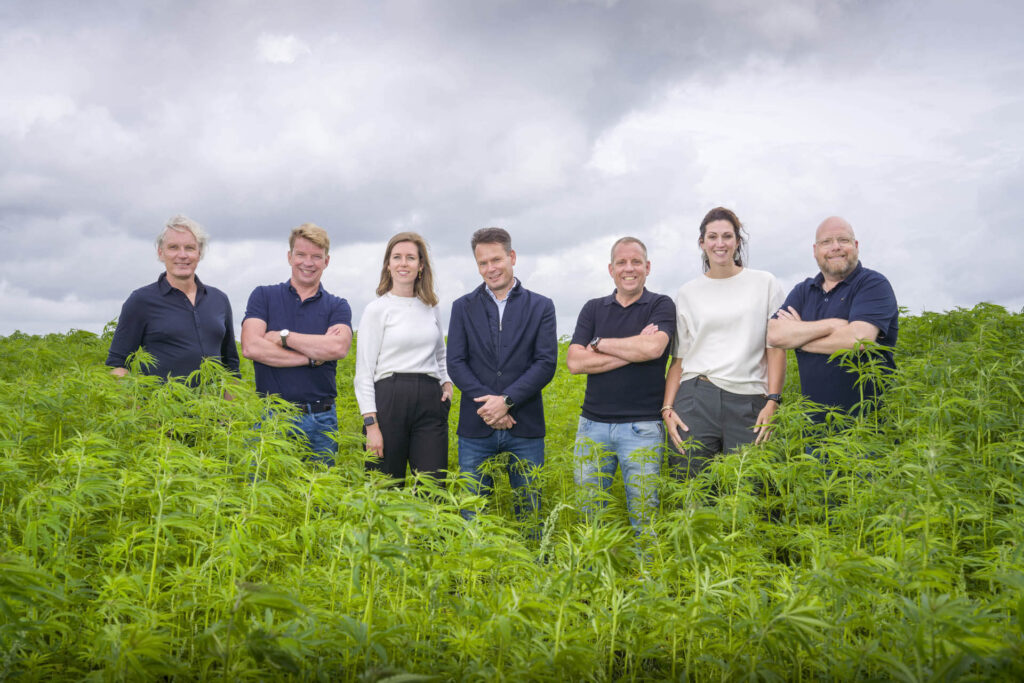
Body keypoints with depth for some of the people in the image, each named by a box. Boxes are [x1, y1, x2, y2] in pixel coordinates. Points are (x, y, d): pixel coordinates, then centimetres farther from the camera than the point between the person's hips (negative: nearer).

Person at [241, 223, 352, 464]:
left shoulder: (337, 306, 9)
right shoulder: (264, 296, 8)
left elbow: (338, 347, -12)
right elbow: (250, 347, -8)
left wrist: (282, 336, -8)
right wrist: (313, 356, -9)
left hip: (320, 419, 1)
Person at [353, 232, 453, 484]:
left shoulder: (431, 307, 13)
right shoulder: (377, 309, 0)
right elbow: (363, 371, -4)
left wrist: (447, 384, 8)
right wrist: (371, 424, -11)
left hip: (430, 402, 4)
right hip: (390, 400, -4)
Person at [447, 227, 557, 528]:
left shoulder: (541, 306, 6)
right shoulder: (463, 307, 9)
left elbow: (546, 363, -3)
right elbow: (455, 363, 1)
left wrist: (506, 400, -14)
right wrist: (488, 405, -13)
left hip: (525, 426, -1)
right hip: (476, 426, 1)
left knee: (530, 511, 5)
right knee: (472, 513, 4)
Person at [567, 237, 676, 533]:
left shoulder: (661, 305, 3)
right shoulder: (593, 309, 10)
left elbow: (653, 347, -18)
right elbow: (575, 362, -2)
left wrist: (599, 343, -6)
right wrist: (633, 350, -9)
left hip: (642, 427, -3)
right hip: (593, 424, 3)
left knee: (643, 516, 1)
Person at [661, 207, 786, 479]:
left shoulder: (764, 283, 9)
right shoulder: (688, 293, 12)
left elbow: (776, 347, 4)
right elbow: (679, 357, 11)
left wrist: (772, 401, -6)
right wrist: (667, 407, -1)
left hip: (748, 402, -1)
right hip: (696, 399, 1)